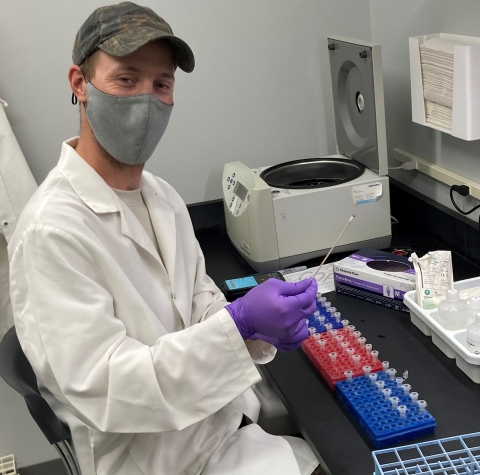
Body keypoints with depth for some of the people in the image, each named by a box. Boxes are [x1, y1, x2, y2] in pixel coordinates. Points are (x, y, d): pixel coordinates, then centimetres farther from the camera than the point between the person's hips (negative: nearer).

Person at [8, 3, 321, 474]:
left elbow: (199, 306, 8)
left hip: (229, 418, 7)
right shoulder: (52, 229, -23)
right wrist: (239, 323, -32)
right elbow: (101, 389, -25)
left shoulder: (163, 197, 4)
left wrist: (261, 322, -13)